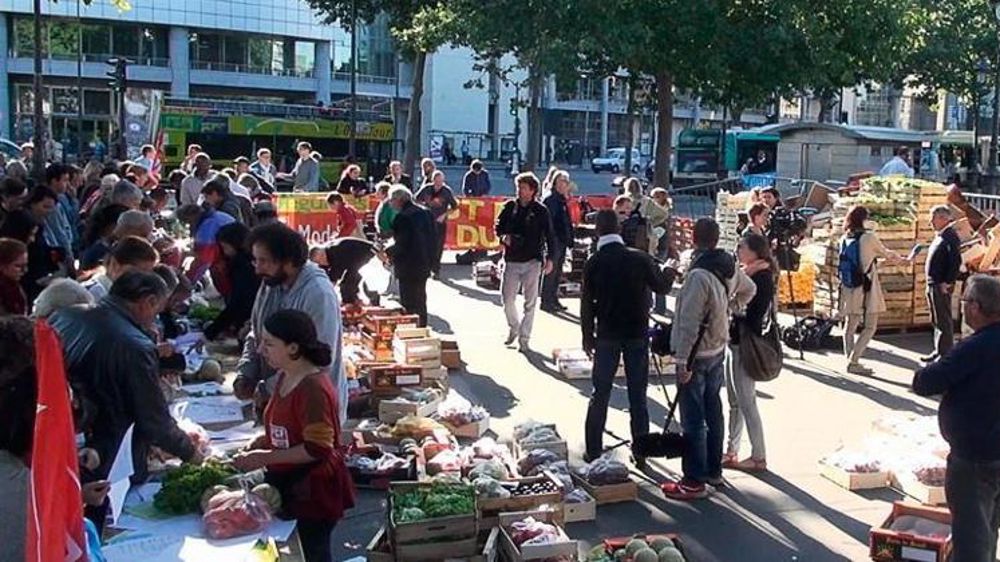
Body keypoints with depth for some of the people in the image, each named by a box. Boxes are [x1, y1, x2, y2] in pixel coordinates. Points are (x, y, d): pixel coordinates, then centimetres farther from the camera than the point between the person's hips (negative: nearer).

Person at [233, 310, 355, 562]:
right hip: (288, 484, 9)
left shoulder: (314, 389, -23)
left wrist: (266, 458, -20)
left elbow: (317, 448, -24)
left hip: (313, 491, -9)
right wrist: (254, 447, 2)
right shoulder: (285, 378, 5)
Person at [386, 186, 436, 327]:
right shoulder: (426, 212, 6)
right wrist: (431, 259, 15)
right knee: (420, 301, 19)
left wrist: (387, 252, -5)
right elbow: (432, 239, 9)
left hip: (409, 267, -8)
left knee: (409, 304, -2)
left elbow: (401, 245, -21)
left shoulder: (402, 217, -19)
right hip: (425, 264, 8)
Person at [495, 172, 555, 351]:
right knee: (507, 299, 4)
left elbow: (550, 236, -2)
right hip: (511, 260, 2)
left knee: (530, 302, 1)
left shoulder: (541, 211, -3)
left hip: (532, 262, -2)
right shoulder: (510, 206, 4)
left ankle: (524, 338, 11)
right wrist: (503, 236, -7)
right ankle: (513, 328, 30)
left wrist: (550, 258, -13)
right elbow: (498, 226, 15)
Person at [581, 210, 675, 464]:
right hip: (638, 334, 1)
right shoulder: (641, 258, -7)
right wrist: (671, 271, 26)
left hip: (607, 336, -1)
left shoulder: (594, 263, -10)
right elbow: (661, 287, 6)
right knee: (638, 396, 10)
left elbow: (587, 303, -6)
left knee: (600, 395, 9)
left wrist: (588, 336, 5)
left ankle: (593, 452, 12)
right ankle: (640, 452, 15)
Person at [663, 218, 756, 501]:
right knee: (713, 411, 18)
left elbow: (689, 323, -24)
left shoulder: (699, 275, -25)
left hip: (697, 354, -9)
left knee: (693, 419, -2)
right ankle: (713, 470, 29)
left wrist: (683, 360, -20)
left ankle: (695, 481, 3)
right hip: (718, 350, 9)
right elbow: (749, 289, 22)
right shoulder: (729, 267, 1)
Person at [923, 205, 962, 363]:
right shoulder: (939, 236, 15)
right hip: (933, 285, 10)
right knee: (936, 320, 16)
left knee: (943, 320, -4)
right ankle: (939, 351, 25)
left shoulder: (950, 237, -15)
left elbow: (956, 262, -21)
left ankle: (945, 354, 2)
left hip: (942, 286, -10)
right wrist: (931, 284, 16)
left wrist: (947, 283, -21)